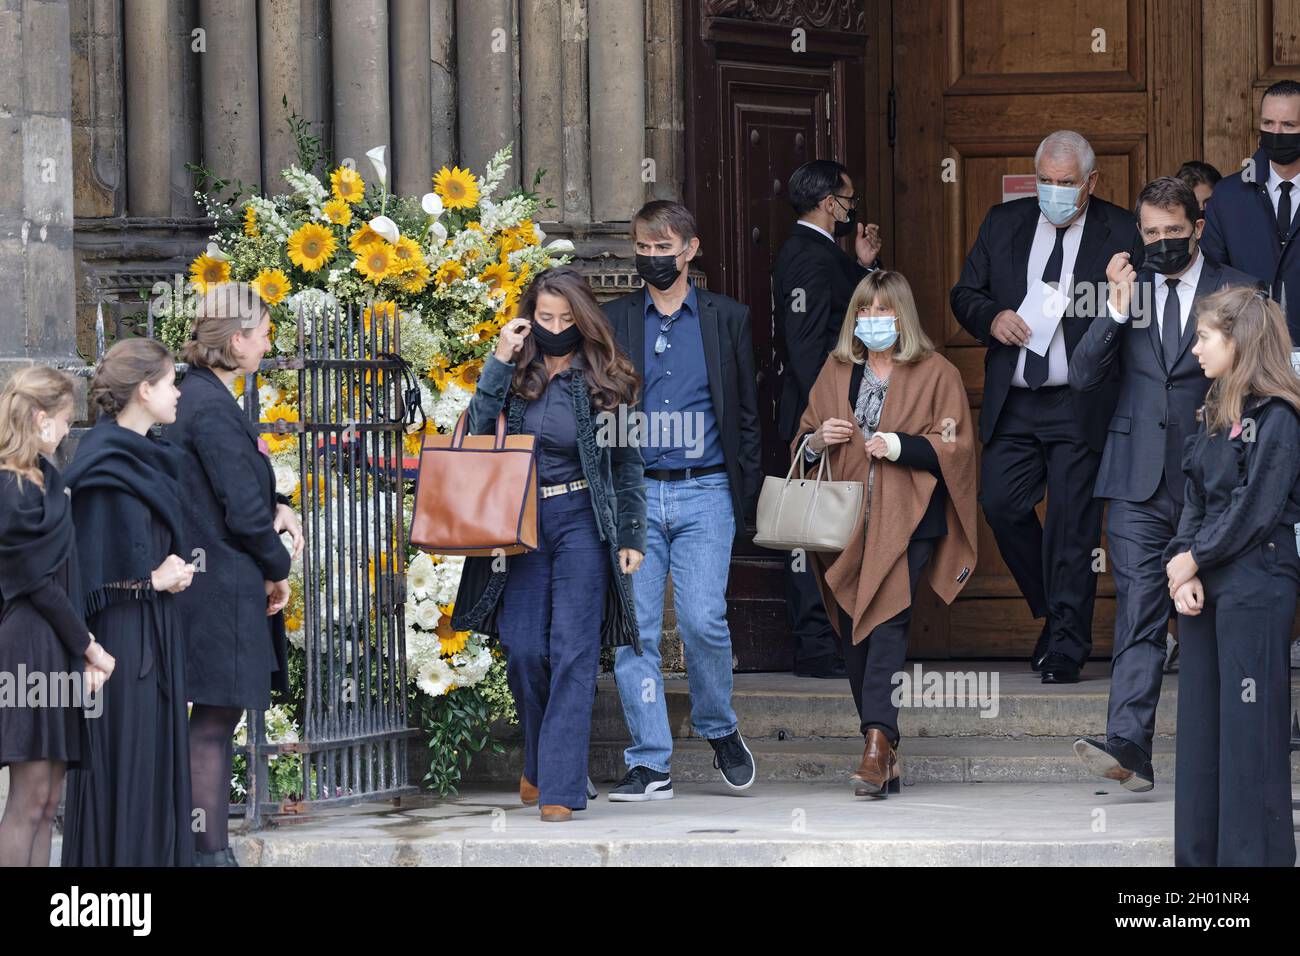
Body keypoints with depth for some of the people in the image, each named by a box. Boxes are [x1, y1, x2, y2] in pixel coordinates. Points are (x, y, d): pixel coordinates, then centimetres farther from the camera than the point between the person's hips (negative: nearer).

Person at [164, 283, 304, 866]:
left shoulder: (194, 397, 12)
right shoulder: (213, 407, -19)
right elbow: (242, 509, -20)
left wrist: (274, 510, 5)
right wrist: (278, 567, -4)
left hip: (199, 583, 10)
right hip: (221, 591, -10)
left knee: (212, 721, 13)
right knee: (215, 720, -5)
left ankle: (206, 847, 18)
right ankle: (209, 850, -2)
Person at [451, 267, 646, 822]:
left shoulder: (604, 380, 1)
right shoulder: (516, 374, 7)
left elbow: (628, 464, 5)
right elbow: (478, 433, -6)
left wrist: (630, 537, 0)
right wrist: (498, 364, -10)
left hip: (583, 524, -2)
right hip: (521, 523, 3)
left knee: (573, 651, -9)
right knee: (523, 649, -2)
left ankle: (559, 787, -11)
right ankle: (541, 760, 23)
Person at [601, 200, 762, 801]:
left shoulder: (727, 319, 10)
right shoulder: (612, 322, 10)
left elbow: (747, 412, 12)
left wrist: (747, 492, 5)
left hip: (705, 493, -1)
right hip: (633, 493, 1)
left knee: (703, 620, -12)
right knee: (633, 630, -4)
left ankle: (718, 729, 14)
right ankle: (650, 765, 1)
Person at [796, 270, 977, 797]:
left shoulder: (935, 373, 4)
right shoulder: (837, 372, 17)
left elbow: (956, 445, -1)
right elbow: (802, 444, 22)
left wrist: (898, 445, -14)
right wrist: (818, 439, -1)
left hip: (906, 521, -5)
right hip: (846, 521, 5)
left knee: (887, 620, -21)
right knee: (853, 634, 2)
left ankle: (879, 739, -29)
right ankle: (884, 756, 8)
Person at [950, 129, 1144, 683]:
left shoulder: (1121, 233, 0)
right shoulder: (1003, 224, 11)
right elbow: (965, 294, 14)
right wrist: (991, 318, -6)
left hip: (1081, 404, -4)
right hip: (1012, 403, 4)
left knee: (1072, 523, -4)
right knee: (1001, 503, -2)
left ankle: (1065, 649, 4)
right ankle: (1055, 613, 21)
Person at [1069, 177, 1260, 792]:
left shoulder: (1234, 291, 4)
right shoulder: (1128, 287, 10)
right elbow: (1082, 376, 2)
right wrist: (1117, 310, -9)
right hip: (1140, 483, 1)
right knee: (1138, 616, -8)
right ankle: (1128, 747, -16)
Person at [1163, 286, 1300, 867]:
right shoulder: (1216, 415, 15)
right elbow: (1196, 501, 12)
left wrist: (1195, 558, -8)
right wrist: (1182, 570, -2)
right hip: (1204, 586, 8)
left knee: (1250, 726, -6)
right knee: (1200, 726, 9)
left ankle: (1253, 854, -2)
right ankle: (1199, 852, 14)